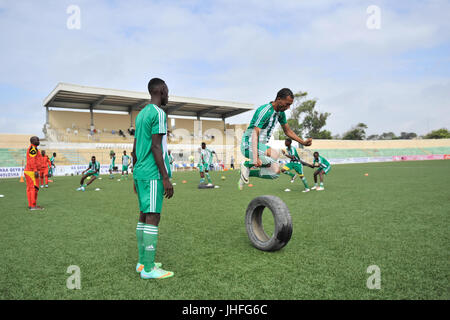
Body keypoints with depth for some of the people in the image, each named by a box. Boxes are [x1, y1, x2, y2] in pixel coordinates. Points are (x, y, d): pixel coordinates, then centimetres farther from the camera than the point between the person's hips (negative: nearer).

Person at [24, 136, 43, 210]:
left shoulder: (30, 149, 19)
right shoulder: (33, 148, -12)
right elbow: (32, 161, -20)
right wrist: (36, 171, -23)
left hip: (28, 171, 10)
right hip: (32, 171, -10)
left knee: (30, 189, 9)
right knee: (34, 188, -10)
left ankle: (30, 205, 13)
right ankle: (33, 206, -10)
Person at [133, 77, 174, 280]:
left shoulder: (141, 115, 18)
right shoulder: (158, 114, -10)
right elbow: (156, 147, -18)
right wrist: (166, 178, -17)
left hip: (140, 174, 9)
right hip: (153, 174, -9)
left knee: (144, 215, 12)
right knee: (153, 217, -7)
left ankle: (142, 262, 19)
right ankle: (148, 268, -2)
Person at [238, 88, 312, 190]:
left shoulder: (281, 113, 6)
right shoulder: (265, 111, -23)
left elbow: (288, 131, 20)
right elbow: (255, 134, -31)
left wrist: (303, 142, 10)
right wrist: (255, 157, -41)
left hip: (261, 145, 9)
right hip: (249, 144, -9)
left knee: (276, 171, 2)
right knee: (274, 154, -32)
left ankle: (247, 173, 12)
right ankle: (246, 165, -12)